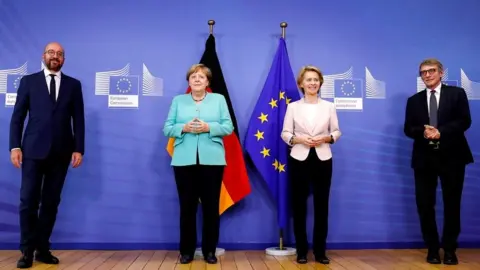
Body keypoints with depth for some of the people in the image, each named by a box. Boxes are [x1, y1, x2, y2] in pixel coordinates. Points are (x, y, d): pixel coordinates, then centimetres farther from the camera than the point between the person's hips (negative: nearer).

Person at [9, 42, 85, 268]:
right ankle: (27, 251, 10)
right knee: (28, 201, -1)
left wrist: (78, 149, -1)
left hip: (61, 152, 1)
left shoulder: (73, 85, 10)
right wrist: (15, 146, -5)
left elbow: (78, 120, 6)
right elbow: (17, 116, 4)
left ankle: (42, 249, 15)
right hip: (34, 150, -1)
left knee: (51, 202, 6)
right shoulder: (28, 81, 8)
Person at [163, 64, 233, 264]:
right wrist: (184, 128, -12)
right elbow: (167, 128, 6)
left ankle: (209, 250, 18)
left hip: (212, 160, 0)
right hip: (184, 160, 1)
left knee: (211, 206, 5)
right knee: (187, 206, 5)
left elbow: (228, 127, 2)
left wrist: (208, 127, -14)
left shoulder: (219, 99, 10)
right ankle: (186, 250, 17)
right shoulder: (178, 101, 12)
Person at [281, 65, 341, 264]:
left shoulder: (329, 106, 5)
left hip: (323, 159, 1)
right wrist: (299, 139, -15)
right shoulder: (293, 107, 3)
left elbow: (337, 131, 8)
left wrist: (326, 138, -11)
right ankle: (301, 251, 15)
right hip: (299, 159, 0)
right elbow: (285, 133, 3)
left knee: (321, 205, 4)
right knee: (299, 206, 3)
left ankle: (320, 251, 17)